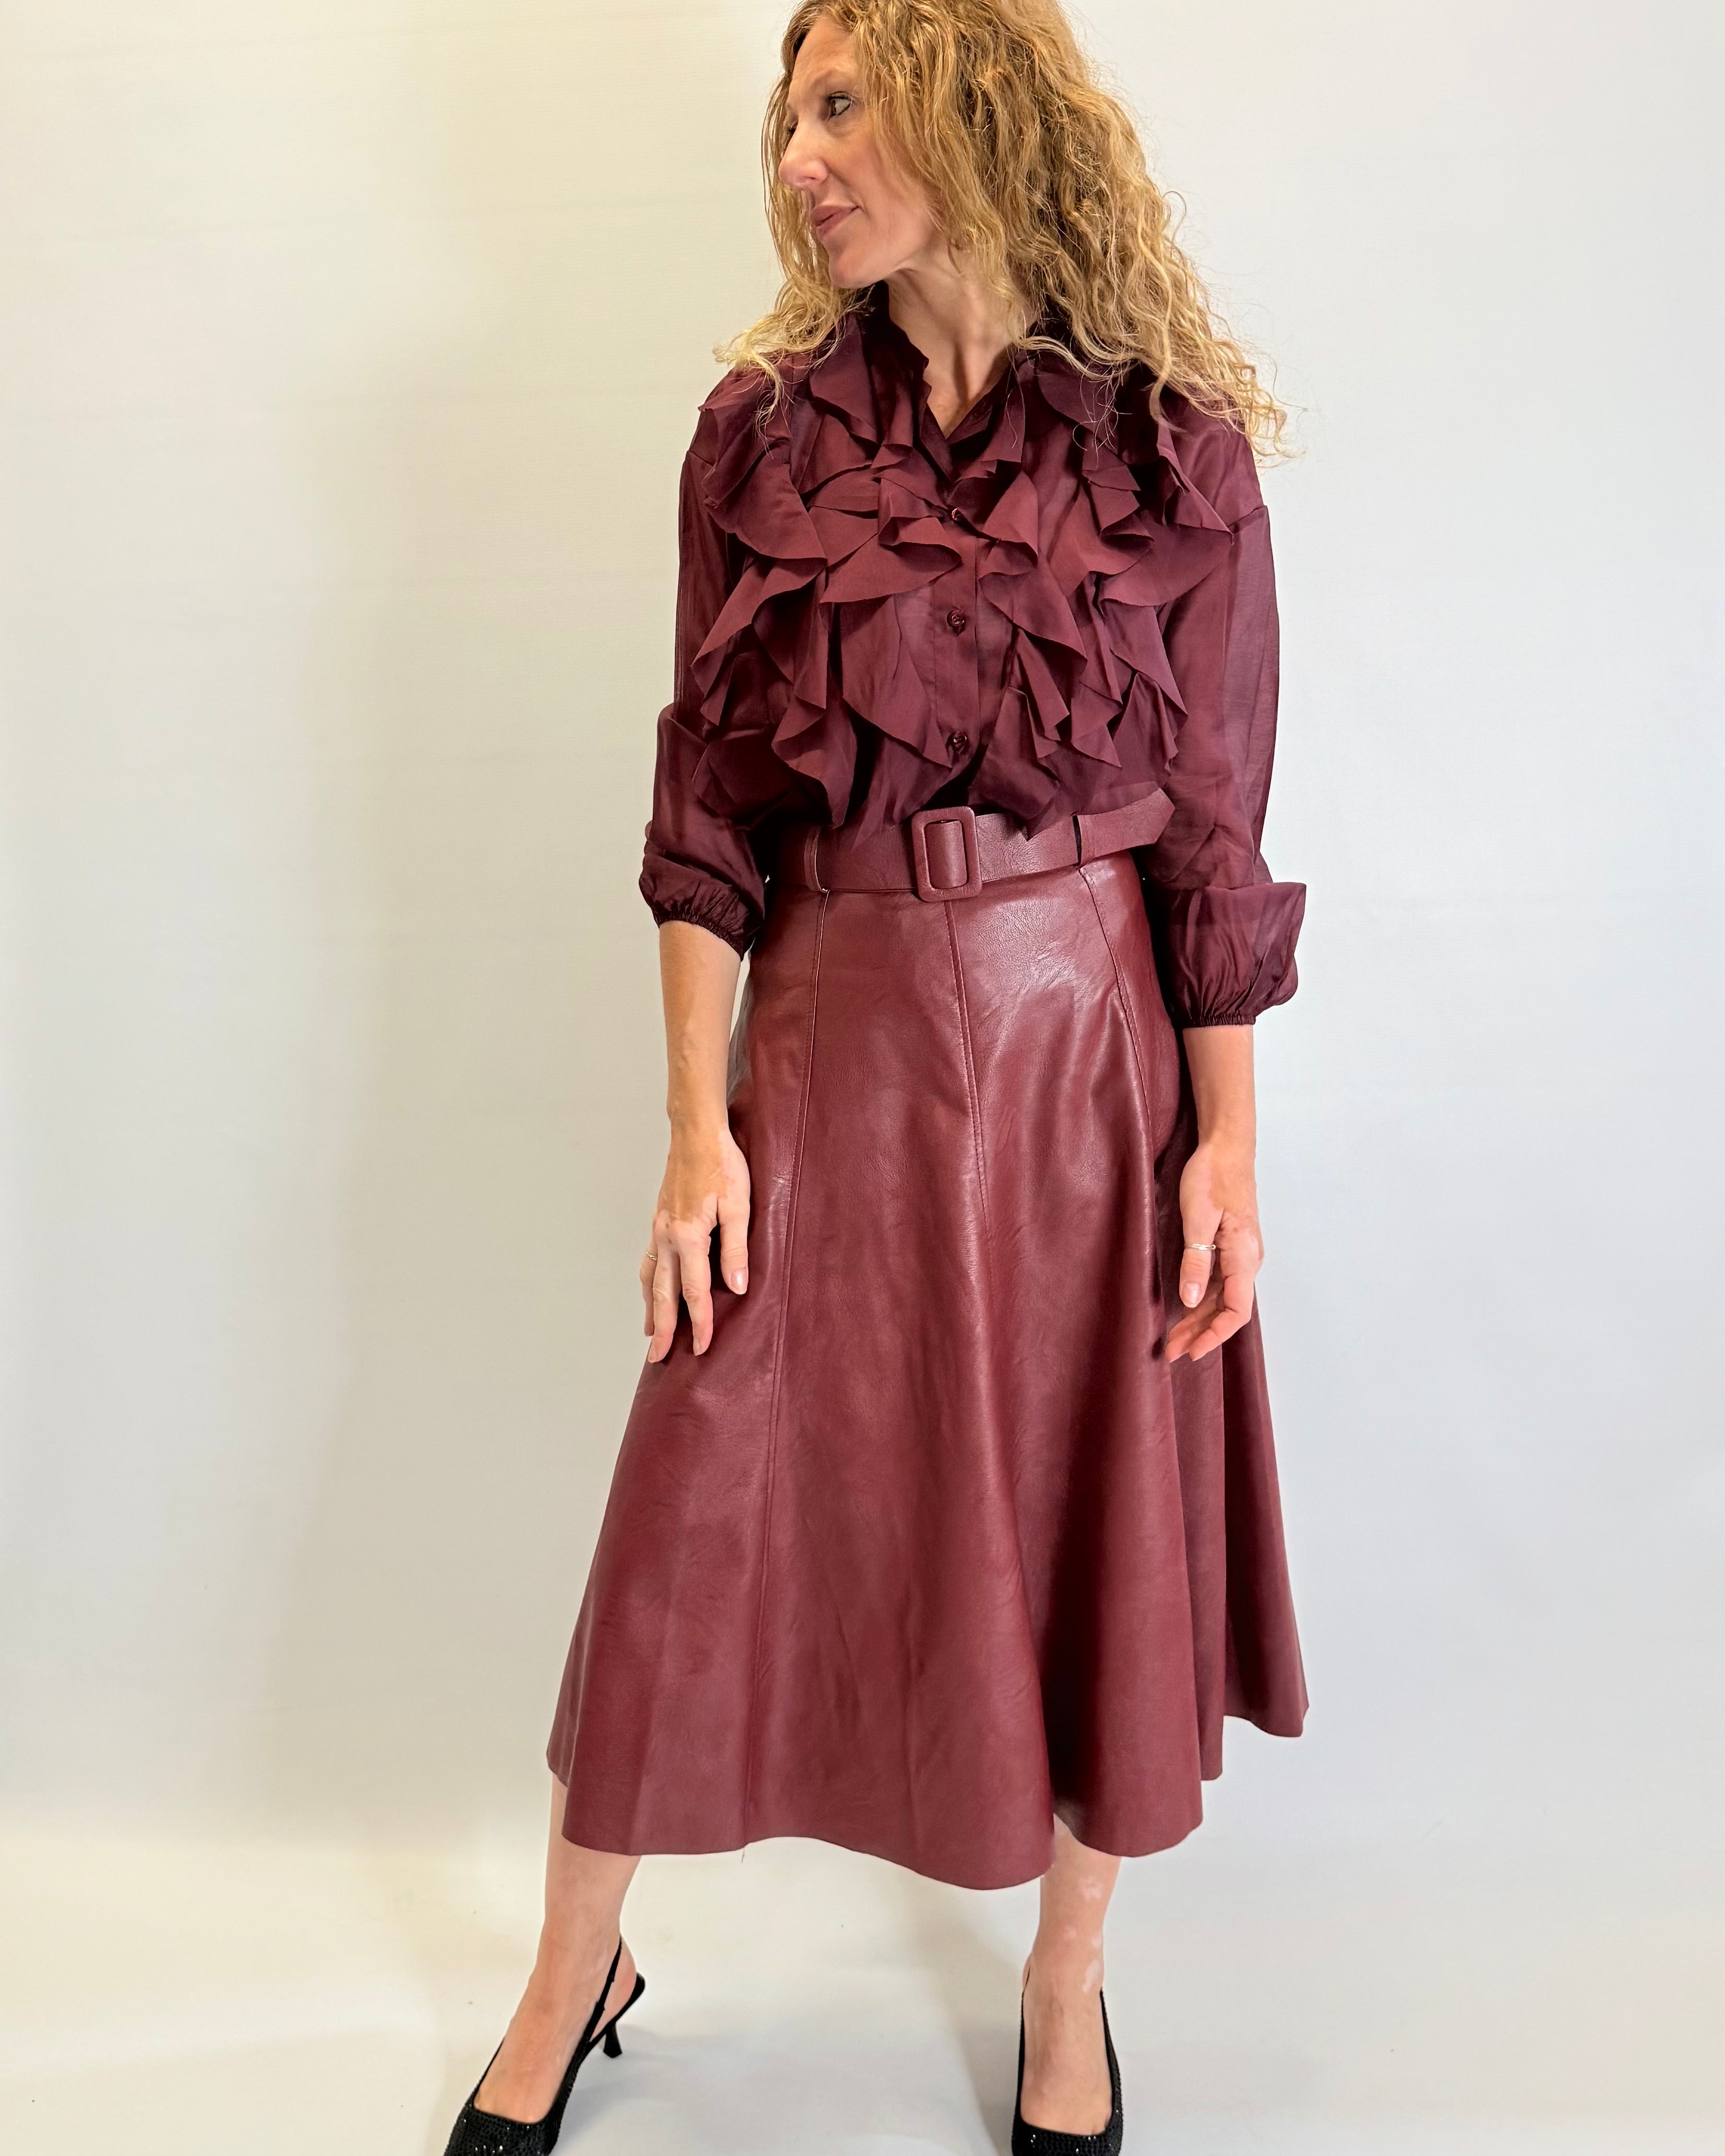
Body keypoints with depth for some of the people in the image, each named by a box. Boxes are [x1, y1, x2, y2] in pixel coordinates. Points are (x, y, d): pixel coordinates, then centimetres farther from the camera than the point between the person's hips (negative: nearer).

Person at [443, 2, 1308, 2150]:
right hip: (832, 1047, 1)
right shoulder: (764, 435, 3)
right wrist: (698, 1123, -5)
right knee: (703, 1522, 8)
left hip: (1093, 1051, 0)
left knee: (1096, 1528, 11)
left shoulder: (1171, 447, -1)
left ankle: (1066, 1983, 39)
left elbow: (1218, 822, -1)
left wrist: (1225, 1136, -3)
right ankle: (572, 1980, 35)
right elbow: (706, 805, 0)